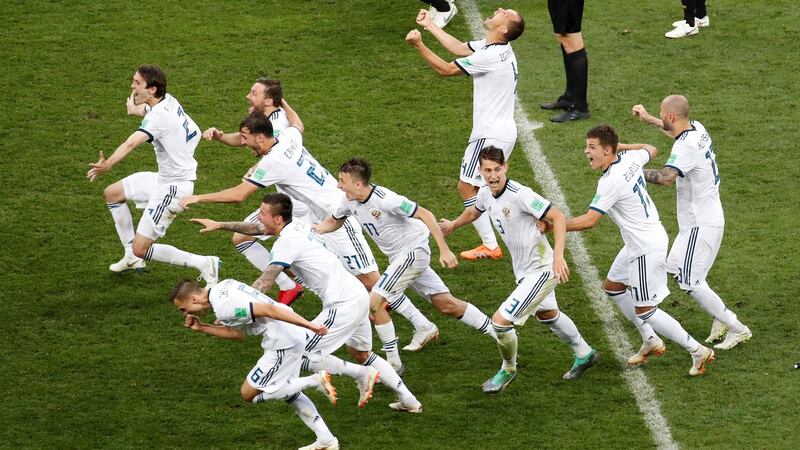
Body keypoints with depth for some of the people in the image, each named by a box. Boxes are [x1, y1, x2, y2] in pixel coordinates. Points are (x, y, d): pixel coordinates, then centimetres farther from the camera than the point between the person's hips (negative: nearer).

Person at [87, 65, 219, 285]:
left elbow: (131, 143, -46)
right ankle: (131, 257, 32)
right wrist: (136, 108, 22)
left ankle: (203, 263, -2)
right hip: (163, 178, 10)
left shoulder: (160, 117, -27)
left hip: (173, 187, -10)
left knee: (141, 249, -8)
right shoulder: (168, 101, 0)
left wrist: (107, 165, -58)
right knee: (112, 193, 22)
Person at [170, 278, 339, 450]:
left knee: (248, 394, 3)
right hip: (294, 336, 10)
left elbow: (268, 310, -25)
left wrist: (309, 325, -26)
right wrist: (202, 328, 15)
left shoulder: (223, 307, -19)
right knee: (288, 392, 26)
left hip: (283, 343, -10)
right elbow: (239, 334, 18)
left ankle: (314, 381, -2)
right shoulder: (222, 288, 12)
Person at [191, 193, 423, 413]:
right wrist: (220, 225, 28)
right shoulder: (297, 226, 10)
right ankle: (408, 400, 24)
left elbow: (263, 284, -21)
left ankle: (362, 374, -2)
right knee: (362, 354, 25)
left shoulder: (286, 243, -17)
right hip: (358, 294, 10)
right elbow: (256, 228, 26)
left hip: (343, 306, -10)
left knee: (303, 358, -7)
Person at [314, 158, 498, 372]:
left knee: (375, 302, -15)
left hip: (413, 250, -8)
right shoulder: (350, 202, -2)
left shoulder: (385, 199, -26)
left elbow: (425, 215, -22)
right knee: (447, 304, 10)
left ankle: (393, 361, -4)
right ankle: (500, 334, 19)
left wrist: (444, 250, -25)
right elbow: (334, 221, 18)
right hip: (398, 257, 8)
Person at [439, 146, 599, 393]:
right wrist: (453, 225, 39)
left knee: (500, 321, -12)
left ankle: (508, 370, 16)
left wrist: (558, 256, -35)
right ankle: (584, 354, 54)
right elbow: (474, 211, 23)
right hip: (524, 270, 9)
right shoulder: (486, 193, -2)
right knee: (547, 314, 31)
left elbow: (558, 217, -27)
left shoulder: (520, 195, -28)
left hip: (541, 269, -9)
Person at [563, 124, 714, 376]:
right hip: (637, 244, 10)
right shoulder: (630, 159, -2)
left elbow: (589, 221, -29)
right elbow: (651, 150, 22)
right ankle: (651, 341, 33)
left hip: (647, 249, -10)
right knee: (613, 287, 23)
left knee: (644, 311, -2)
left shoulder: (611, 182, -27)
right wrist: (621, 146, 23)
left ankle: (698, 352, 5)